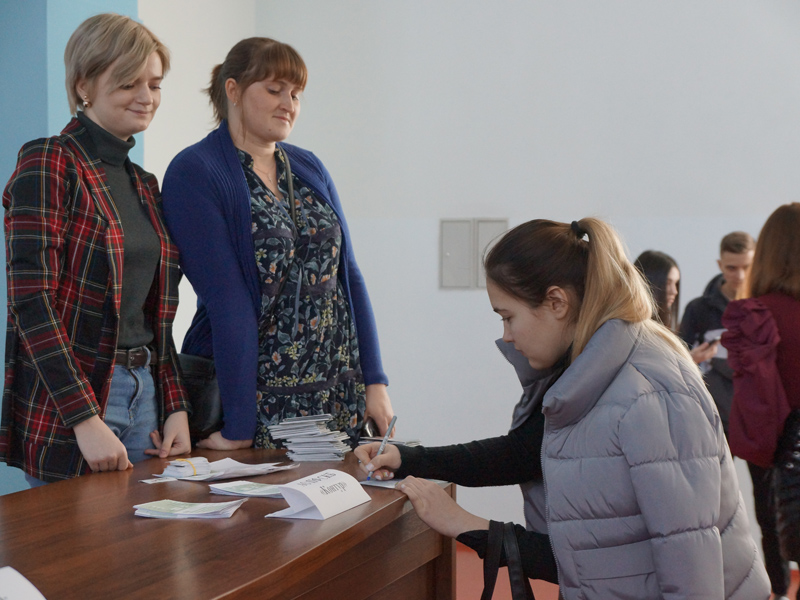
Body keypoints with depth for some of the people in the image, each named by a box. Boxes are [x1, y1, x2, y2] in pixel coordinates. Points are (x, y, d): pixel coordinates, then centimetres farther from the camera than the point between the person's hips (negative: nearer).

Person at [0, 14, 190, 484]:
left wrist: (176, 407, 6)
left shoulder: (144, 184, 16)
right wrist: (86, 420, -23)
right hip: (66, 411, -7)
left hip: (144, 392, 7)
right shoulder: (49, 165, -9)